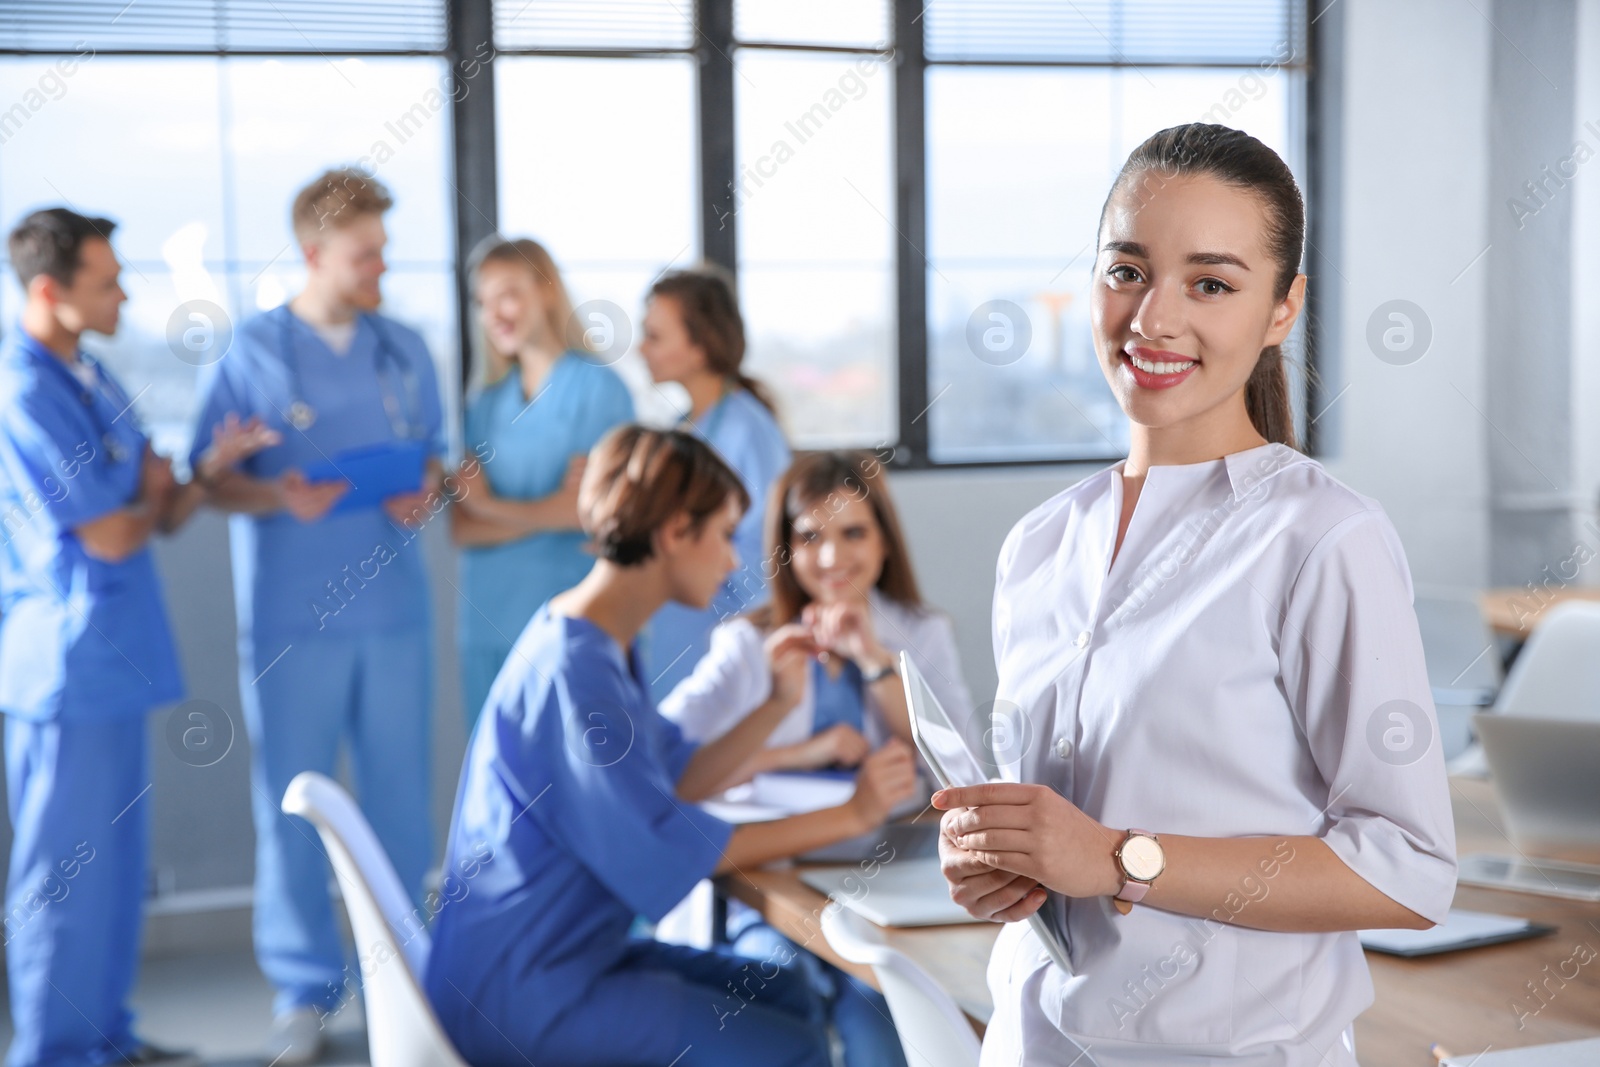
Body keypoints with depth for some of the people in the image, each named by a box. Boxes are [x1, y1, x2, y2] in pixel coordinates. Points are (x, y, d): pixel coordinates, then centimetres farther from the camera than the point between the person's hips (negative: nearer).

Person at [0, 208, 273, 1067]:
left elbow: (157, 516, 13)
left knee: (115, 859, 16)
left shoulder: (90, 379, 12)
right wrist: (152, 495, 2)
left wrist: (212, 464, -4)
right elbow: (110, 537, -18)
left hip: (112, 660, 9)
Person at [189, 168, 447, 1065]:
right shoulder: (253, 353, -2)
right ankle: (306, 990, 16)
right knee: (293, 806, 3)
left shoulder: (404, 350, 9)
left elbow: (435, 454, 17)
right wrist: (280, 496, -19)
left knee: (401, 798, 8)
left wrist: (428, 493, -5)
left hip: (394, 609, 3)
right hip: (291, 616, -3)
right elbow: (212, 480, 0)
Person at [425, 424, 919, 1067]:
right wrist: (851, 816, -18)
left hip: (572, 949, 10)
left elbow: (674, 782, 13)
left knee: (786, 995, 16)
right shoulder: (571, 671, -23)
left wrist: (779, 702, 7)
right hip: (519, 997, -10)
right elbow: (669, 851, -23)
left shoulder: (607, 647, 8)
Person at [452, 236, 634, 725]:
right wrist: (541, 516, -8)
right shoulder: (485, 405, 12)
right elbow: (462, 527, 5)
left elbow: (580, 507, -8)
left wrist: (490, 506, 3)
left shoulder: (597, 387, -2)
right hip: (487, 622, 5)